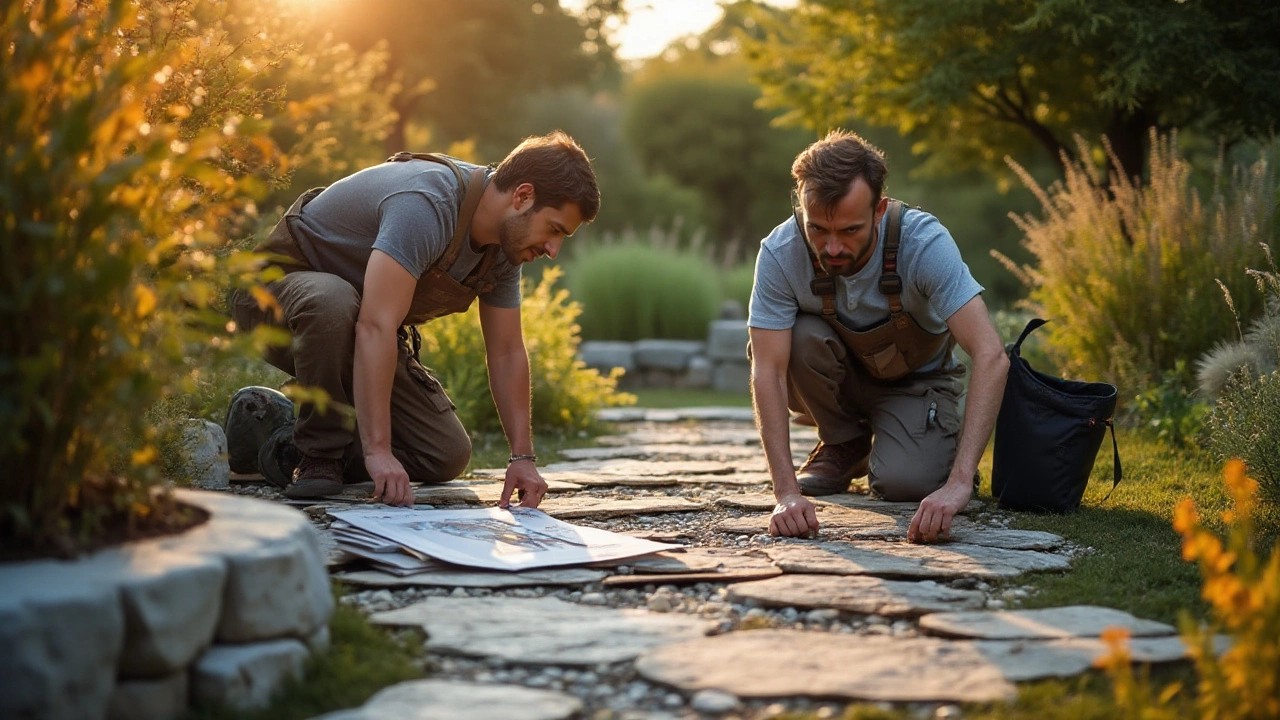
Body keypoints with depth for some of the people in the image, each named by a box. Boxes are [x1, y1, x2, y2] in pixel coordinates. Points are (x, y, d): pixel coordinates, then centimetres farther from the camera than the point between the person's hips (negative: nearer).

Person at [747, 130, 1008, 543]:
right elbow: (768, 370, -30)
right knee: (799, 338, -31)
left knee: (903, 482, -28)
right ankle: (844, 443, -2)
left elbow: (991, 357, -41)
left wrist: (958, 483, -51)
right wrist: (787, 492, -41)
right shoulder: (780, 253, -29)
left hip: (917, 380, -1)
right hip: (839, 379, 2)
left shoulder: (925, 242, -34)